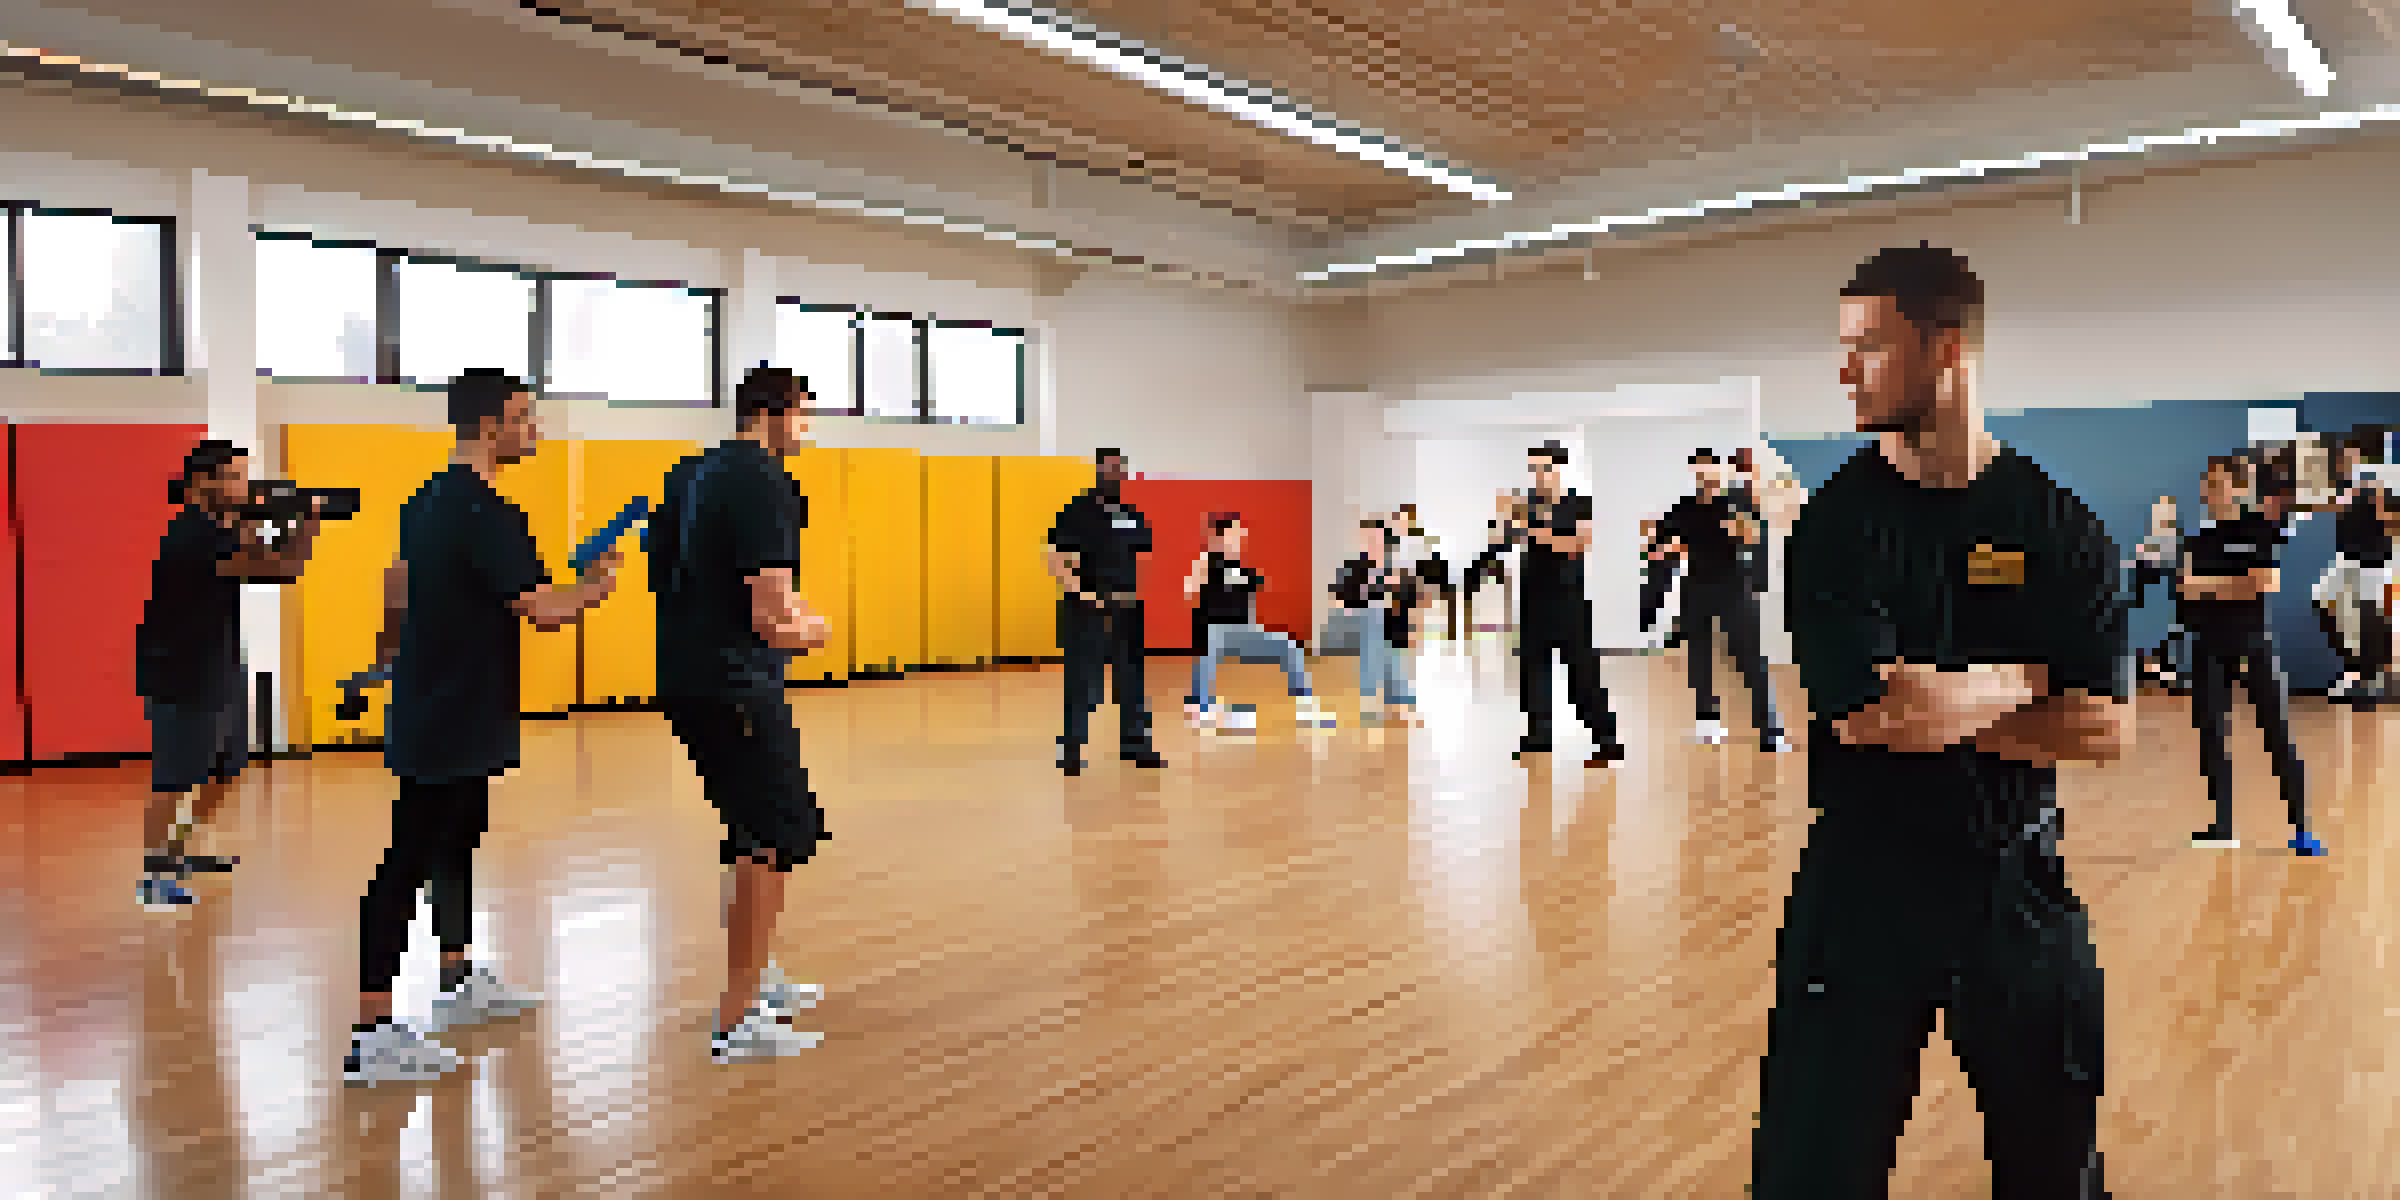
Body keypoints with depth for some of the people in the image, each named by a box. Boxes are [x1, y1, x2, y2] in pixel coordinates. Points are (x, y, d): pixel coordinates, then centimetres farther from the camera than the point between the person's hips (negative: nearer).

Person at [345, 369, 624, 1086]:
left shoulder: (430, 500, 10)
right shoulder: (484, 510, -21)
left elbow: (398, 583, 23)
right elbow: (544, 609, -24)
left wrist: (389, 651, 38)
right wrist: (598, 584, -6)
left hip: (433, 712, 10)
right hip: (453, 723, -10)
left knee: (455, 845, 21)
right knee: (409, 865, -6)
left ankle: (458, 981, 36)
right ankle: (371, 1034, 0)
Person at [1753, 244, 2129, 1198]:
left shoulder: (2058, 528, -3)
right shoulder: (1837, 525, -8)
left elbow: (2106, 727, -8)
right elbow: (1860, 717, -20)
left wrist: (1951, 707, -17)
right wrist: (2019, 682, -10)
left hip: (2017, 883, 2)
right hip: (1863, 881, -2)